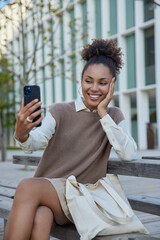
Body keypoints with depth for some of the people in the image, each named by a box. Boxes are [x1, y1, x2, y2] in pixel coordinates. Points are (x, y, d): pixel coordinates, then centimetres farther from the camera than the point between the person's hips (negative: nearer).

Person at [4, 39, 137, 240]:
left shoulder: (114, 116, 9)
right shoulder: (60, 111, 7)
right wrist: (22, 135, -35)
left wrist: (103, 113, -9)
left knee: (27, 188, -30)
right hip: (44, 189, 1)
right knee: (39, 221, -36)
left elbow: (127, 154, -8)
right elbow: (38, 141, -12)